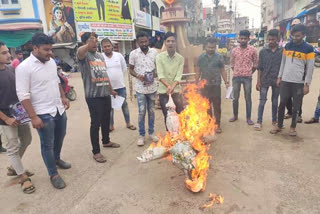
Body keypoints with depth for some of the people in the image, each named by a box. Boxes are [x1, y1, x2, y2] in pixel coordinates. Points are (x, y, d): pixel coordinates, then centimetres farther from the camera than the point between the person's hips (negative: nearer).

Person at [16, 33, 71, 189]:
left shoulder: (51, 62, 4)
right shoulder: (24, 67, -17)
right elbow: (23, 94, -18)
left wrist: (63, 97, 15)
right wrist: (33, 117, -21)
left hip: (59, 109, 7)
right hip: (43, 114, -7)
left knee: (60, 137, 23)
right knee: (47, 145, 7)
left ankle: (57, 159, 49)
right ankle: (53, 174, 23)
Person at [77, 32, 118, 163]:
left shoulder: (101, 56, 16)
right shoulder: (84, 55, -7)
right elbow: (79, 52, -34)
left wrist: (111, 90, 26)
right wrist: (89, 45, -53)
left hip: (105, 94, 7)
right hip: (93, 96, -7)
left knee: (106, 120, 19)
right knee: (96, 123, -2)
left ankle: (106, 141, 40)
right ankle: (96, 152, 10)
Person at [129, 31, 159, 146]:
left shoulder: (154, 52, 2)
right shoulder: (133, 53, -4)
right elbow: (130, 69, 2)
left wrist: (154, 75, -9)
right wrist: (138, 76, -18)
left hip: (152, 87, 2)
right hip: (140, 88, -2)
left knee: (151, 111, 12)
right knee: (142, 112, 0)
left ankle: (151, 132, 27)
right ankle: (141, 135, 15)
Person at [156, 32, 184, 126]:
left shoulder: (180, 58, -2)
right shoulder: (159, 57, -5)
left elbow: (178, 76, -11)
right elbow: (160, 75, -16)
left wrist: (172, 87, -29)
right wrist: (168, 86, -33)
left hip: (176, 91, 1)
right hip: (163, 91, 0)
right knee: (167, 116, 8)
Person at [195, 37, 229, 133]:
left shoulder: (219, 57, 2)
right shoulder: (201, 57, 5)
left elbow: (223, 71, 5)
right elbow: (198, 71, 8)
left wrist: (226, 82, -2)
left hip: (216, 85, -1)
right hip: (205, 86, 1)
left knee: (217, 106, 5)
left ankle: (217, 125, 16)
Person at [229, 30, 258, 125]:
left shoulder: (252, 50, -1)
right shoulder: (234, 50, 4)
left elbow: (255, 64, 6)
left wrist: (249, 73, 5)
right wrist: (236, 72, 7)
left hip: (247, 77, -2)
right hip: (236, 77, 2)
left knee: (248, 98, 2)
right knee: (235, 97, 9)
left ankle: (248, 118, 11)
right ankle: (235, 115, 24)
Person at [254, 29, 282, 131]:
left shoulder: (282, 51, 0)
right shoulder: (263, 51, 0)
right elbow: (260, 67, 1)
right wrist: (258, 81, -3)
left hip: (277, 80, 1)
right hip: (265, 80, 0)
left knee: (275, 101, 12)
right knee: (262, 101, 0)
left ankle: (274, 120, 25)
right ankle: (259, 122, 4)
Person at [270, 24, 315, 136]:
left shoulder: (308, 49, -4)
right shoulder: (287, 46, 6)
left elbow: (310, 68, -4)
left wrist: (307, 84, -8)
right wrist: (279, 77, 9)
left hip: (299, 82, -2)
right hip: (285, 80, 3)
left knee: (296, 106, 5)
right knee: (282, 103, 6)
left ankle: (293, 127, 20)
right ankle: (279, 126, 17)